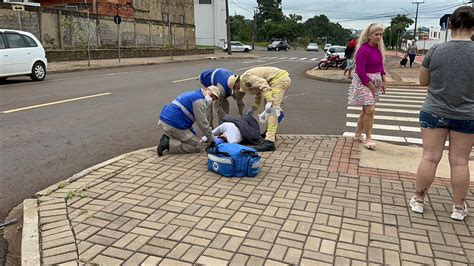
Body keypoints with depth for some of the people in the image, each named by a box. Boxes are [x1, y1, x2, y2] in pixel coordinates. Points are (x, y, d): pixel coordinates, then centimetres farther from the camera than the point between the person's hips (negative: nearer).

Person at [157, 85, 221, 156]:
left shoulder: (193, 94, 20)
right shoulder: (199, 100, -11)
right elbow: (202, 123, -10)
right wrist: (211, 139, 3)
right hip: (173, 126, -10)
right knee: (197, 147, -1)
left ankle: (167, 138, 9)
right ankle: (168, 144, -10)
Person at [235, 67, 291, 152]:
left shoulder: (245, 78, -9)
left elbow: (262, 84, -24)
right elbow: (259, 94, 33)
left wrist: (269, 101, -31)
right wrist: (253, 109, 33)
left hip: (279, 79, -11)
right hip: (284, 78, 11)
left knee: (272, 110, -17)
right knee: (271, 109, 24)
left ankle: (269, 141, -24)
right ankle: (270, 133, 34)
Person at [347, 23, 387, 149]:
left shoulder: (378, 49, 7)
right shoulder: (363, 50, -18)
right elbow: (360, 71, -21)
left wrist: (383, 81, 10)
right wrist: (371, 86, -17)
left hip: (375, 81, 8)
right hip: (363, 82, -8)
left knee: (366, 110, 12)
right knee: (370, 110, -11)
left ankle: (358, 134, 25)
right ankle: (368, 138, 1)